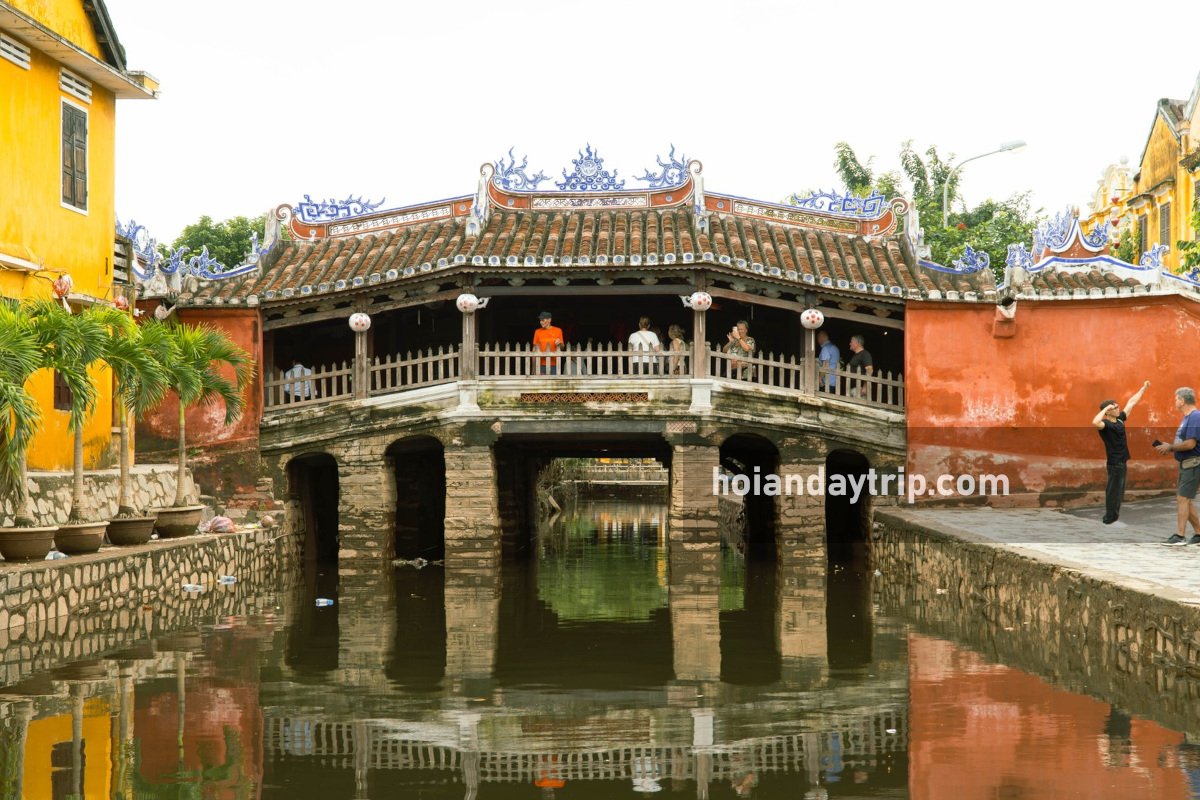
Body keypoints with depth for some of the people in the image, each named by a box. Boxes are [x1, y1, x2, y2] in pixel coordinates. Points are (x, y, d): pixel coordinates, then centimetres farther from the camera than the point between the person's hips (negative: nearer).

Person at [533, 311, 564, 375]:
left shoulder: (558, 330, 5)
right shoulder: (537, 332, 6)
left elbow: (562, 347, 11)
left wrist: (559, 343, -13)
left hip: (554, 364, 0)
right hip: (541, 364, 0)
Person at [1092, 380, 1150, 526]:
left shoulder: (1120, 419, 9)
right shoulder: (1105, 424, -16)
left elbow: (1131, 403, 19)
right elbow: (1095, 422, -41)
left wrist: (1143, 388, 25)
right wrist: (1106, 408, -30)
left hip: (1121, 462, 9)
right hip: (1114, 462, -9)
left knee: (1118, 492, 13)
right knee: (1113, 491, -4)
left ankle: (1111, 518, 20)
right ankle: (1110, 519, 1)